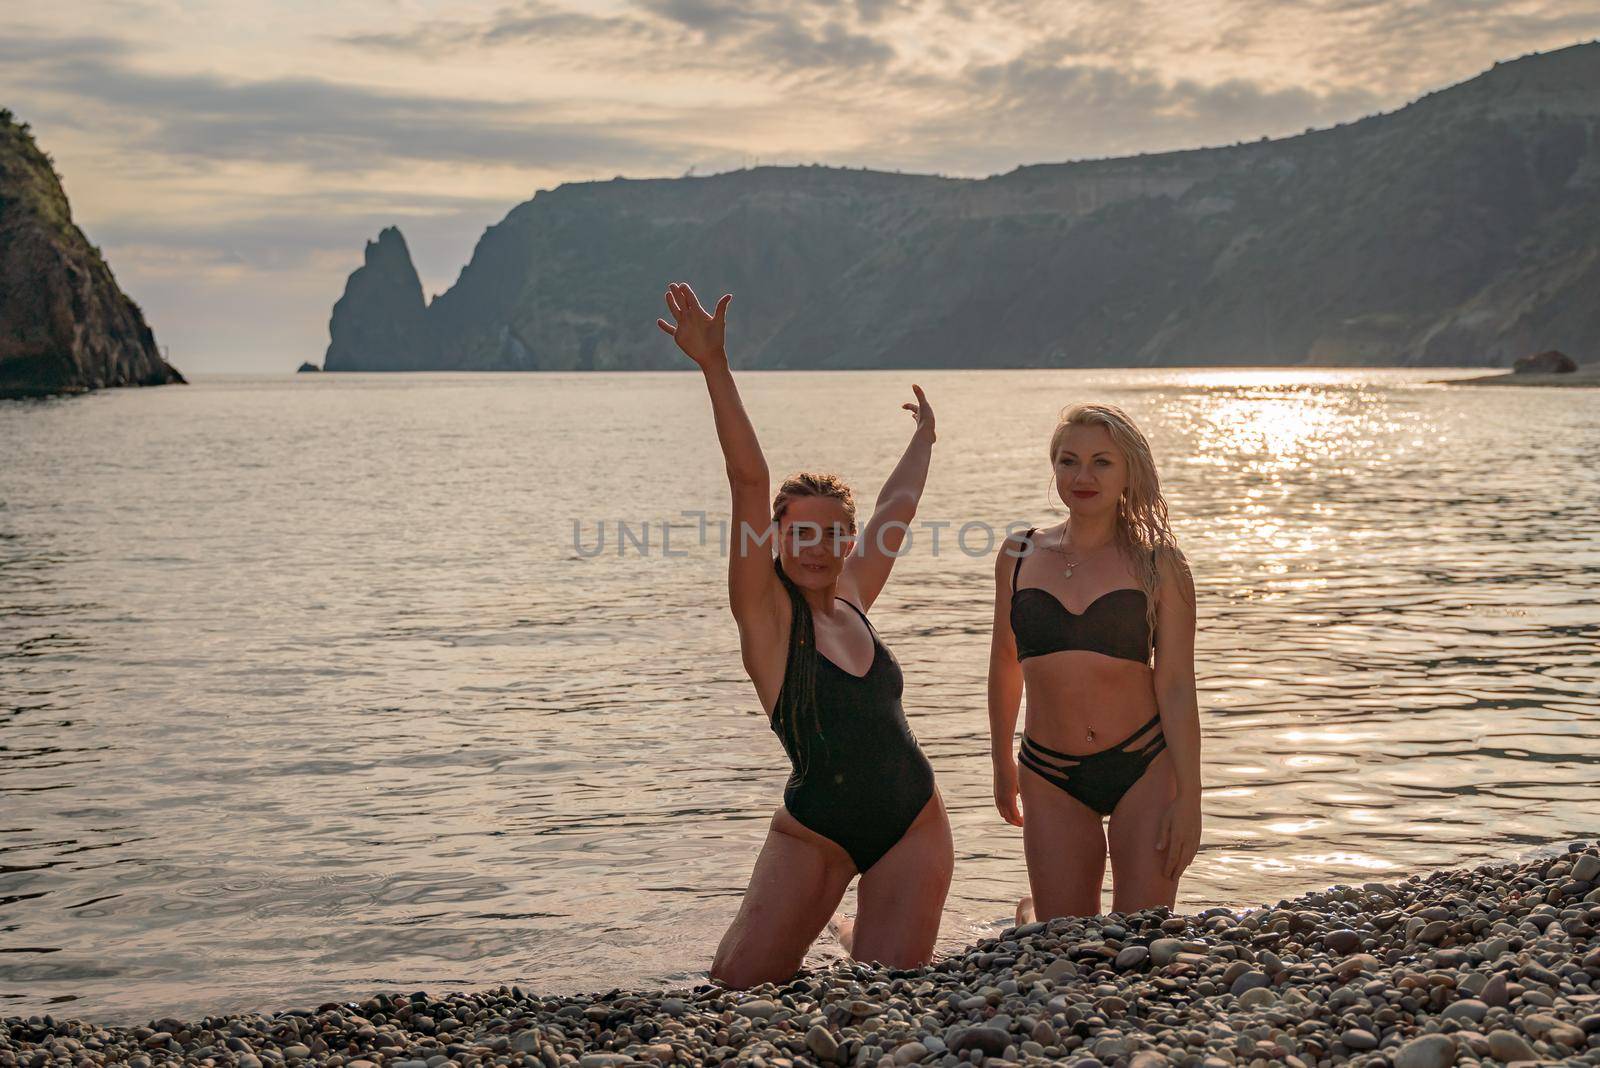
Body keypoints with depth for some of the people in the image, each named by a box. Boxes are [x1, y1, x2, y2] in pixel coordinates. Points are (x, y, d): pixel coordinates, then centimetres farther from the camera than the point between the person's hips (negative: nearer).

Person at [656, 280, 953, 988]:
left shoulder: (849, 602, 6)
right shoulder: (766, 612, -8)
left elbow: (895, 513, 24)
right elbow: (749, 482, -19)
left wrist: (923, 438, 39)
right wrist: (715, 368, -29)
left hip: (913, 829, 4)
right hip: (815, 833, -4)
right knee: (739, 987, -12)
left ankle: (858, 945, 32)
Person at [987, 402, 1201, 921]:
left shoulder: (1156, 563, -3)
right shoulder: (1019, 556, 3)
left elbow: (1176, 686, -6)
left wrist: (1189, 798, -10)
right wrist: (1001, 762, 24)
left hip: (1145, 769, -1)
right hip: (1051, 779, 2)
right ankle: (1032, 913, 39)